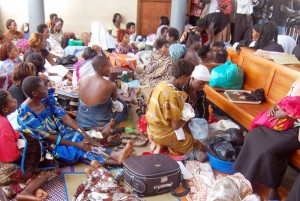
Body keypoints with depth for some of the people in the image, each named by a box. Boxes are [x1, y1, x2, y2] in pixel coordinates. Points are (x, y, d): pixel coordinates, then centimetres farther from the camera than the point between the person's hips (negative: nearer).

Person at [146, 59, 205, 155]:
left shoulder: (161, 84, -1)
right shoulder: (173, 95, -28)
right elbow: (175, 126, -22)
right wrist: (187, 117, -3)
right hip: (163, 133, -8)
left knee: (187, 130, 26)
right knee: (198, 145, 8)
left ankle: (158, 143, 9)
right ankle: (163, 144, 0)